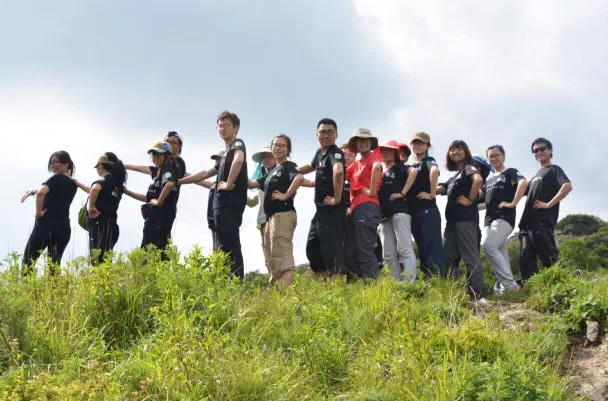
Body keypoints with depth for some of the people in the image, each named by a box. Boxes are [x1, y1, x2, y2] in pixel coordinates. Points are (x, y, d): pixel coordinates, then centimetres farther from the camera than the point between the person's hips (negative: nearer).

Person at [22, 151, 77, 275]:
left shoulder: (57, 179, -11)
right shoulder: (73, 184, 11)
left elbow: (41, 192, -28)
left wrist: (38, 212, -17)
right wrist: (33, 191, 21)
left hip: (46, 225, -7)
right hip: (64, 227, 7)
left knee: (28, 260, 3)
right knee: (55, 263, 12)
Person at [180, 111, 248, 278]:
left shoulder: (238, 144, -1)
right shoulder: (227, 153, 27)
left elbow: (239, 159, -27)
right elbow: (206, 173, 35)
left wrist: (229, 184, -22)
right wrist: (178, 181, 35)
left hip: (229, 205, -10)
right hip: (224, 205, 10)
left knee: (229, 249, -15)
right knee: (228, 249, 6)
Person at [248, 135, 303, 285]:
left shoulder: (289, 166, -3)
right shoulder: (271, 172, 23)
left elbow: (299, 178, -24)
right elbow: (252, 184, 25)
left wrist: (286, 195, -20)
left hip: (283, 214, -10)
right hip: (270, 216, 10)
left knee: (281, 253, -19)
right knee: (270, 255, 11)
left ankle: (287, 286, -27)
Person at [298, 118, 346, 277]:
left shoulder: (335, 153, -14)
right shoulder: (319, 153, 16)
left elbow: (338, 171, -36)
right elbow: (311, 167, 39)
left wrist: (337, 199, -31)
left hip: (332, 210, -10)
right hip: (321, 209, 10)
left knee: (332, 249, -11)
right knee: (312, 248, 15)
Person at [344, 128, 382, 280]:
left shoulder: (373, 156, -1)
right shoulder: (355, 165, 23)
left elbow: (377, 166, -24)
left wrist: (372, 191, -20)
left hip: (367, 206, -9)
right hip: (355, 208, 9)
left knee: (365, 249, -13)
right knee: (349, 252, 7)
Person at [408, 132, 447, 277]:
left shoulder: (428, 161, -2)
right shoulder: (411, 167, 21)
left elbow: (435, 170, -26)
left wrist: (432, 194, -22)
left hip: (428, 210, -8)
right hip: (414, 212, 8)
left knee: (433, 248, -13)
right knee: (423, 250, 7)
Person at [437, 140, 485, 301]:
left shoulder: (469, 168, 0)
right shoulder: (453, 177, 25)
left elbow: (478, 179, -22)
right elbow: (438, 190, 20)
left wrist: (470, 200, -16)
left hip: (466, 218, -9)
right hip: (452, 220, 9)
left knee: (471, 256, -12)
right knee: (448, 256, 7)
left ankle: (478, 295, -15)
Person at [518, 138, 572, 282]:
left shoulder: (554, 169, 6)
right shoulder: (535, 176, 29)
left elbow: (568, 186, -12)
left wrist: (549, 204, -16)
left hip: (542, 222, -8)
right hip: (527, 223, 8)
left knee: (550, 259, -14)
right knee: (526, 259, -1)